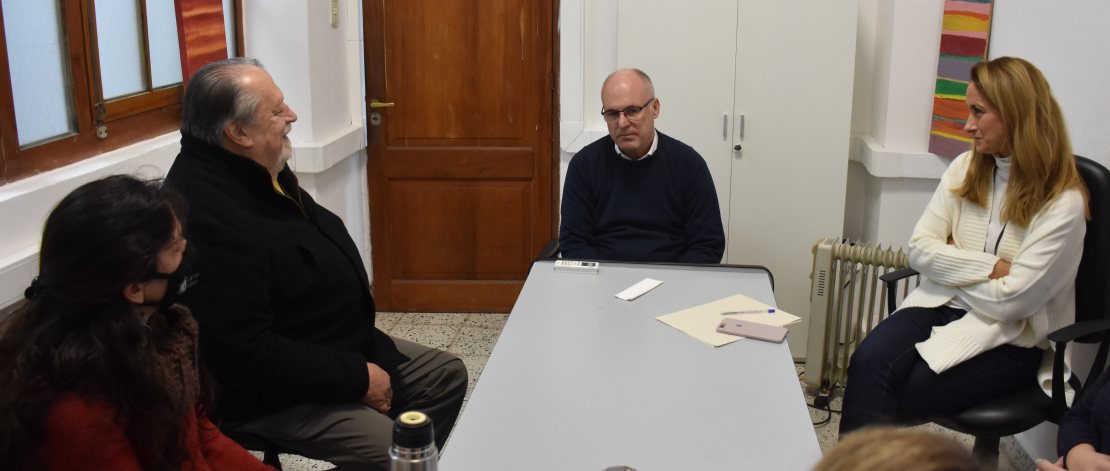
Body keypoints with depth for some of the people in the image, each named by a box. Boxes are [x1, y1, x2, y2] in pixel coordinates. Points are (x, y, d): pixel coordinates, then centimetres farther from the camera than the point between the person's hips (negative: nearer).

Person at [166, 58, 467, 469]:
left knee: (447, 375, 12)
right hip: (268, 393, -10)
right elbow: (246, 354, -31)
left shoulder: (255, 170, 3)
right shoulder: (206, 217, -29)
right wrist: (356, 378, -22)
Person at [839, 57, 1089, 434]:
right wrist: (990, 267, -12)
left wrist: (952, 264, -2)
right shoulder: (966, 168, 4)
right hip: (944, 304, 4)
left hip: (1011, 339, -4)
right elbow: (919, 248, 0)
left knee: (902, 395, -26)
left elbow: (1011, 301, -15)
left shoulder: (1062, 204, -12)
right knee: (869, 363, -27)